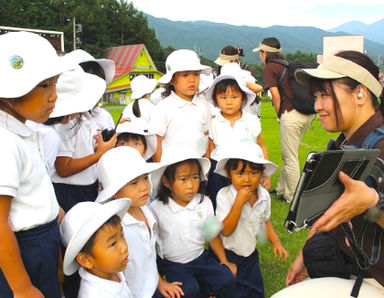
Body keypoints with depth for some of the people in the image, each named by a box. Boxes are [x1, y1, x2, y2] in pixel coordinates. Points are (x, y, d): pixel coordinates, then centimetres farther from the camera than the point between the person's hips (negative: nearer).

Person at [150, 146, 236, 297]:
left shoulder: (204, 203, -5)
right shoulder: (156, 209, -14)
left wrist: (224, 261, 8)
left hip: (200, 258, 4)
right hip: (172, 264, -3)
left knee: (226, 279, -14)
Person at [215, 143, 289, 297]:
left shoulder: (264, 195, -7)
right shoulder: (224, 195, -22)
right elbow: (226, 231, -28)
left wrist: (276, 241, -1)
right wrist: (239, 202, -34)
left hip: (251, 254, 5)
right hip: (228, 256, -4)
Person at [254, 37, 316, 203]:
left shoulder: (270, 67, -3)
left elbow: (276, 96, -11)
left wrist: (279, 116, 2)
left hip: (291, 114, -8)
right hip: (308, 113, 8)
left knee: (290, 159, 3)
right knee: (288, 155, 19)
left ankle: (292, 197, 13)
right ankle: (281, 189, 32)